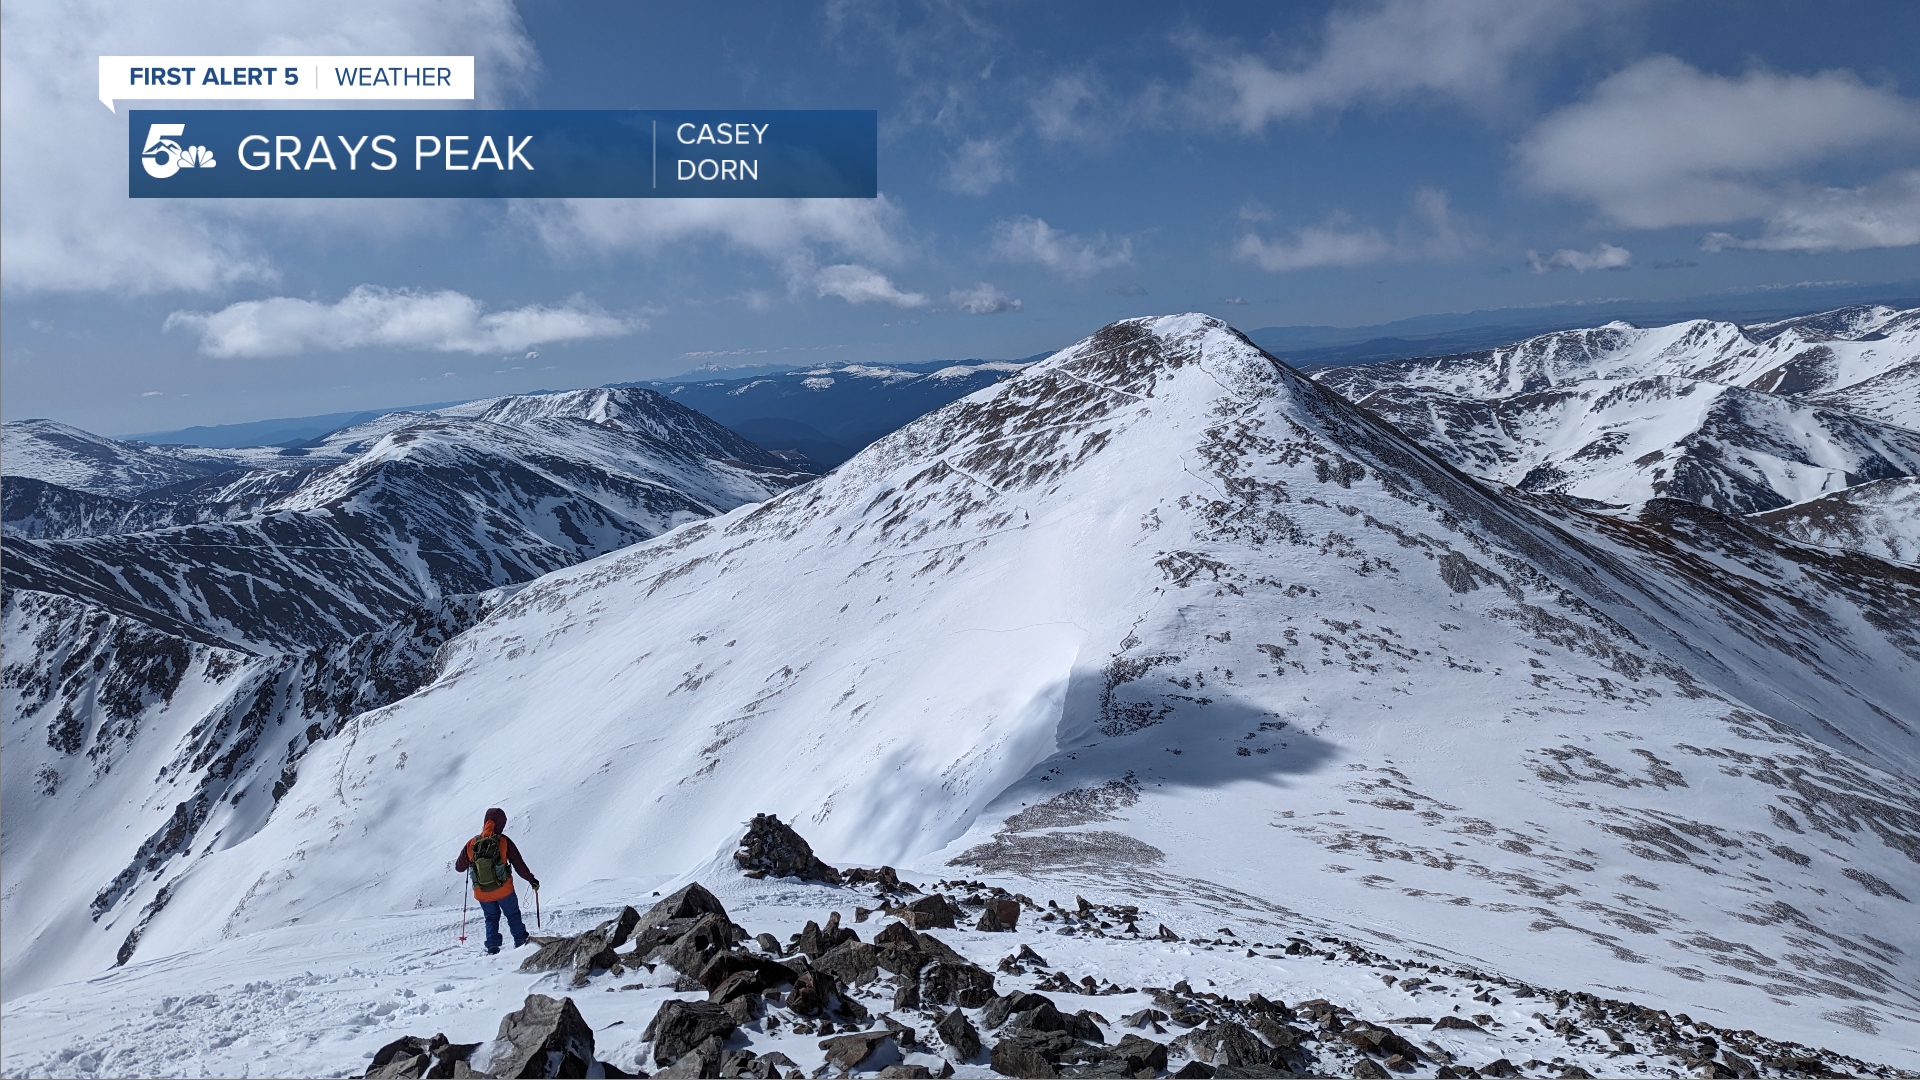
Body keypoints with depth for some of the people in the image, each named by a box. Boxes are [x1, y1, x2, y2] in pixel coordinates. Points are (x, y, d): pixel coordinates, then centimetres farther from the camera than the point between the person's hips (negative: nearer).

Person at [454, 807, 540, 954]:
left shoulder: (471, 844, -8)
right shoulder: (504, 842, -14)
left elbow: (459, 867, 2)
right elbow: (519, 865, -9)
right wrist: (532, 880, 4)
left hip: (482, 893, 2)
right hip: (503, 890, -2)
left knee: (491, 918, 23)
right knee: (513, 916, 20)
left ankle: (492, 948, 17)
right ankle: (521, 942, 21)